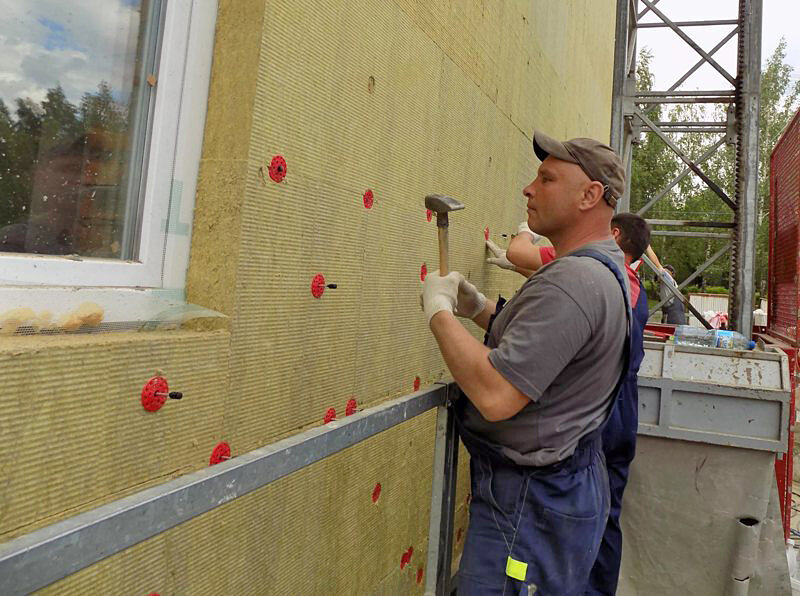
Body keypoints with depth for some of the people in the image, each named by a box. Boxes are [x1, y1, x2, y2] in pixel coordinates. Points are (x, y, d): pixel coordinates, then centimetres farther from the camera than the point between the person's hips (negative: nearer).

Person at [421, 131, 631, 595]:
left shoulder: (574, 281, -27)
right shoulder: (604, 267, 10)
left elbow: (495, 395, -33)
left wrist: (439, 310, -20)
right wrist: (481, 309, 4)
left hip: (531, 501, -10)